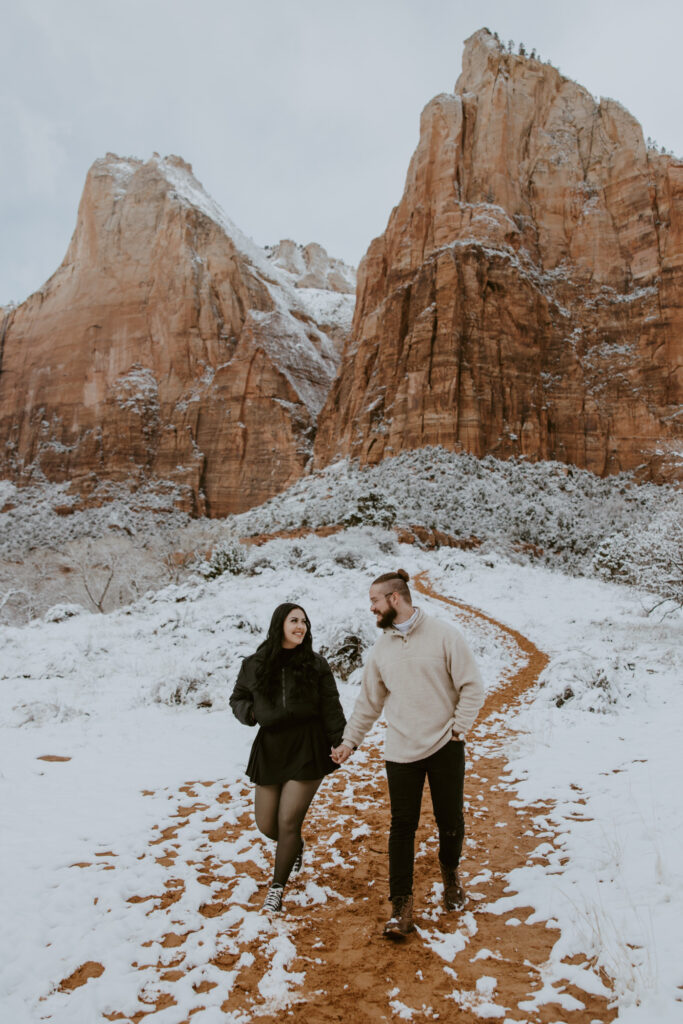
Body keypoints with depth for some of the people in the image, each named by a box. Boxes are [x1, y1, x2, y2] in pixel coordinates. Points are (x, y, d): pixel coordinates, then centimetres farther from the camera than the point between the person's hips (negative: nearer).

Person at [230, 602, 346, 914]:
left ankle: (277, 888, 17)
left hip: (306, 750, -2)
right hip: (269, 748, 3)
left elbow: (330, 708, 1)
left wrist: (340, 743, -5)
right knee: (266, 825, 9)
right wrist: (250, 712, -8)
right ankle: (294, 848, 45)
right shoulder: (254, 665, 2)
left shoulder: (315, 664, -1)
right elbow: (238, 699, 13)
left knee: (288, 822, -4)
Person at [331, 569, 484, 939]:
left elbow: (472, 686, -5)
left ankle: (450, 873, 40)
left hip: (445, 747, -2)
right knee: (402, 826, 2)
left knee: (450, 820, 11)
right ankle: (401, 905, 13)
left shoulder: (444, 635, -9)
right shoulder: (380, 649, 5)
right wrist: (350, 739, 12)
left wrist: (458, 728, -8)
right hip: (401, 751, 3)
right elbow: (369, 702, 13)